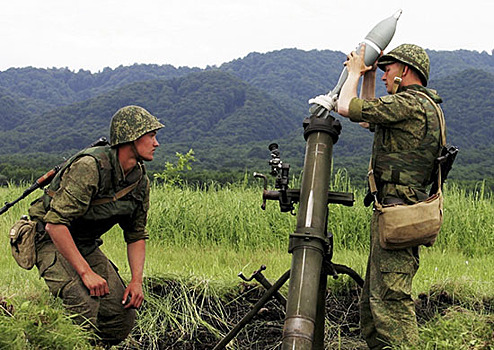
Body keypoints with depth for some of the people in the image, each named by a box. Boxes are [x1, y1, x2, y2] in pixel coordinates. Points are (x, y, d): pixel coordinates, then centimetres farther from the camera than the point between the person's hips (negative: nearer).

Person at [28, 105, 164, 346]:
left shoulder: (140, 180, -2)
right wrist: (86, 272, -32)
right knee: (84, 306, -30)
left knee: (124, 313, -7)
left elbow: (136, 235, 8)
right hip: (51, 240, -7)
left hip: (87, 245, 7)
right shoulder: (90, 166, -27)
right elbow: (55, 223, -31)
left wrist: (137, 280, -8)